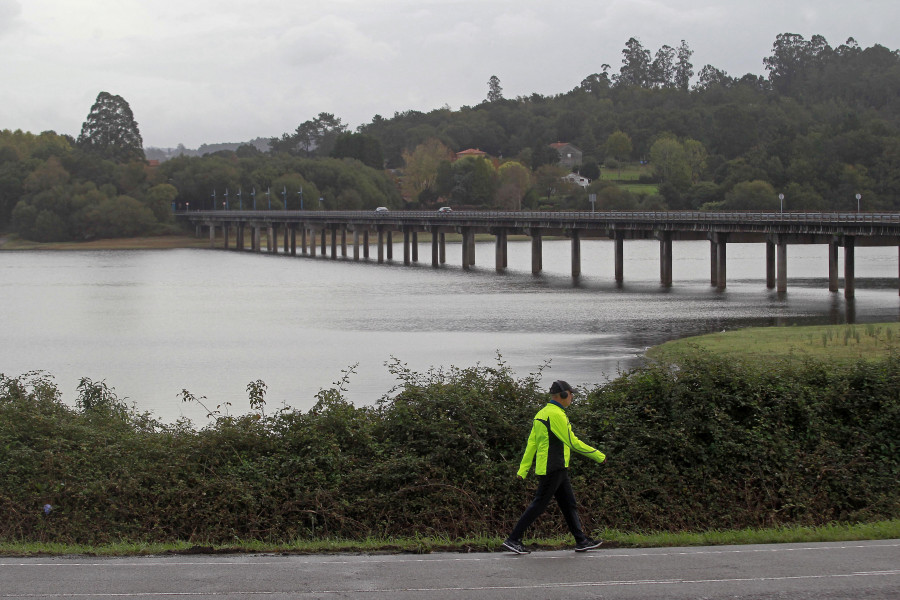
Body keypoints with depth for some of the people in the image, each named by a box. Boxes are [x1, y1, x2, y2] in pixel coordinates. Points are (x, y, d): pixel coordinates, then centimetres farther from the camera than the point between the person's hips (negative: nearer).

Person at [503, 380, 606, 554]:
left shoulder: (541, 414, 15)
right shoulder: (556, 414, -16)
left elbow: (531, 443, 13)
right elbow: (573, 442, -16)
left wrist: (523, 469, 12)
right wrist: (598, 456, -8)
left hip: (557, 470, 10)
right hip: (552, 469, -10)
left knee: (569, 504, 11)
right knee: (539, 505, -6)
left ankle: (581, 541, 14)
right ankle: (513, 539, -4)